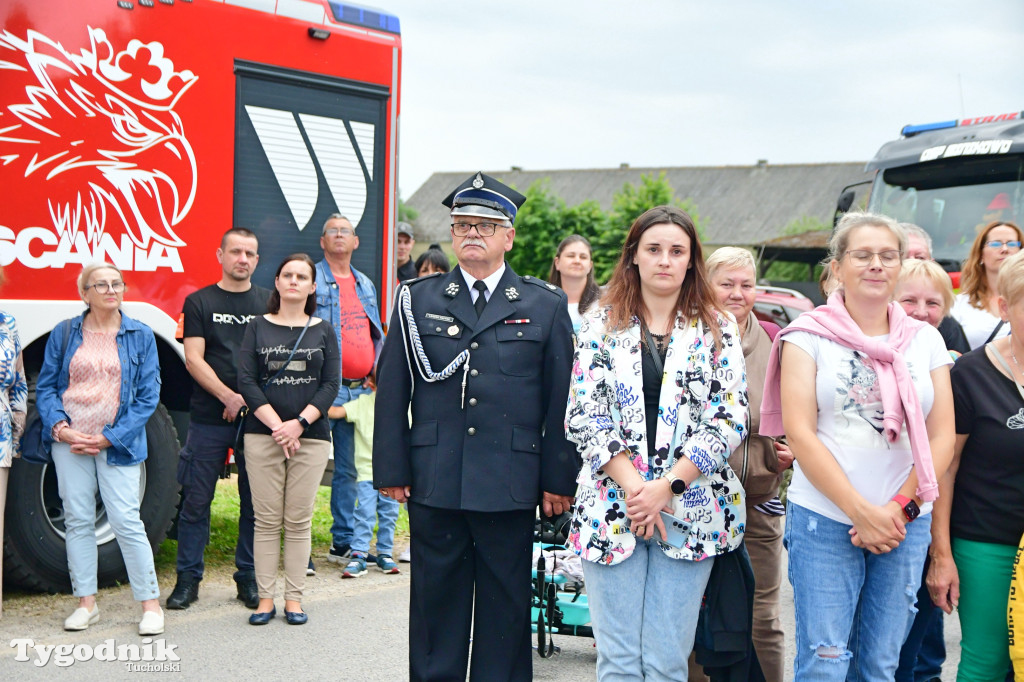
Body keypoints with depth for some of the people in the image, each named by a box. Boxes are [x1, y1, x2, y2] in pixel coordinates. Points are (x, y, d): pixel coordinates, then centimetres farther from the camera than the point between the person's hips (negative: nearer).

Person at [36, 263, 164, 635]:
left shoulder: (140, 336, 2)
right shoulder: (64, 334, 7)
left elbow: (148, 395, 0)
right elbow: (45, 386, 9)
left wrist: (111, 437, -8)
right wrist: (59, 426, -8)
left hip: (118, 444, -2)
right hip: (69, 442, 2)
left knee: (126, 521, -7)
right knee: (77, 520, 6)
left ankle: (151, 604, 2)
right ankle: (86, 603, 17)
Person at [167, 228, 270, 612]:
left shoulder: (270, 303, 11)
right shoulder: (199, 302, 6)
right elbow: (194, 359, -2)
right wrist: (229, 397, -13)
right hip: (209, 418, -1)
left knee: (255, 501, 5)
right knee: (196, 500, 1)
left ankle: (248, 578, 16)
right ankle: (188, 579, 12)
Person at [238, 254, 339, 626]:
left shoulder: (323, 331, 9)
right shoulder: (258, 327, 7)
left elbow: (330, 385, 1)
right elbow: (247, 382, -1)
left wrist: (299, 423, -12)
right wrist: (276, 426, -12)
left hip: (311, 436, 0)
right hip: (262, 434, 0)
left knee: (299, 521, 2)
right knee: (267, 520, 1)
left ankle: (294, 598, 10)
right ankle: (265, 598, 8)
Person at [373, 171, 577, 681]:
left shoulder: (546, 306, 6)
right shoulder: (416, 300, 8)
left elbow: (561, 400, 4)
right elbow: (392, 392, 6)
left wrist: (559, 480, 0)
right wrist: (392, 470, 0)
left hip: (511, 487, -1)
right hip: (433, 484, 1)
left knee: (506, 606, 7)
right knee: (436, 600, 9)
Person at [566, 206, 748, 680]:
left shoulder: (717, 331, 7)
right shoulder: (600, 325, 7)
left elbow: (730, 419, -2)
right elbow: (583, 415, 0)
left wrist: (666, 486, -11)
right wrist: (632, 485, -12)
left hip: (691, 511, 0)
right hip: (612, 510, 0)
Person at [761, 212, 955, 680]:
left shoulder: (926, 340, 10)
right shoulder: (808, 335, 0)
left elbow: (942, 438, 6)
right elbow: (799, 434, -8)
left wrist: (900, 508, -7)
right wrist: (861, 511, -13)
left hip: (905, 523, 3)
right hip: (824, 519, -3)